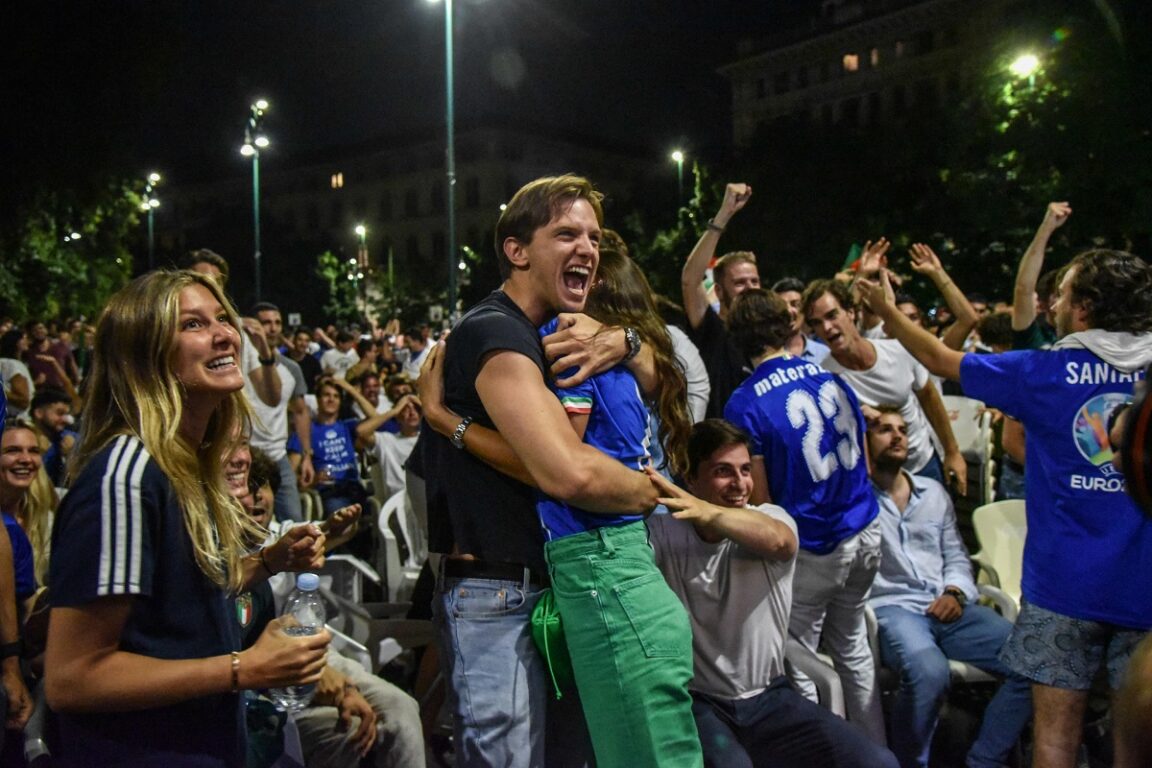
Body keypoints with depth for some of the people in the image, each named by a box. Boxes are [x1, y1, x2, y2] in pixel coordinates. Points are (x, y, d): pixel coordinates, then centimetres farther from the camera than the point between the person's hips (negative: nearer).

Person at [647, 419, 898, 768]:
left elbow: (777, 540, -28)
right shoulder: (663, 531, -5)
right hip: (697, 702, -3)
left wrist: (708, 512, -48)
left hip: (770, 697, 3)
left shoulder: (770, 517, -3)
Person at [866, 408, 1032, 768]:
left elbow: (956, 555, 22)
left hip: (946, 607, 6)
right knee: (930, 672, -36)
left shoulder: (934, 492, 21)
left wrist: (955, 592, 0)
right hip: (890, 608, -6)